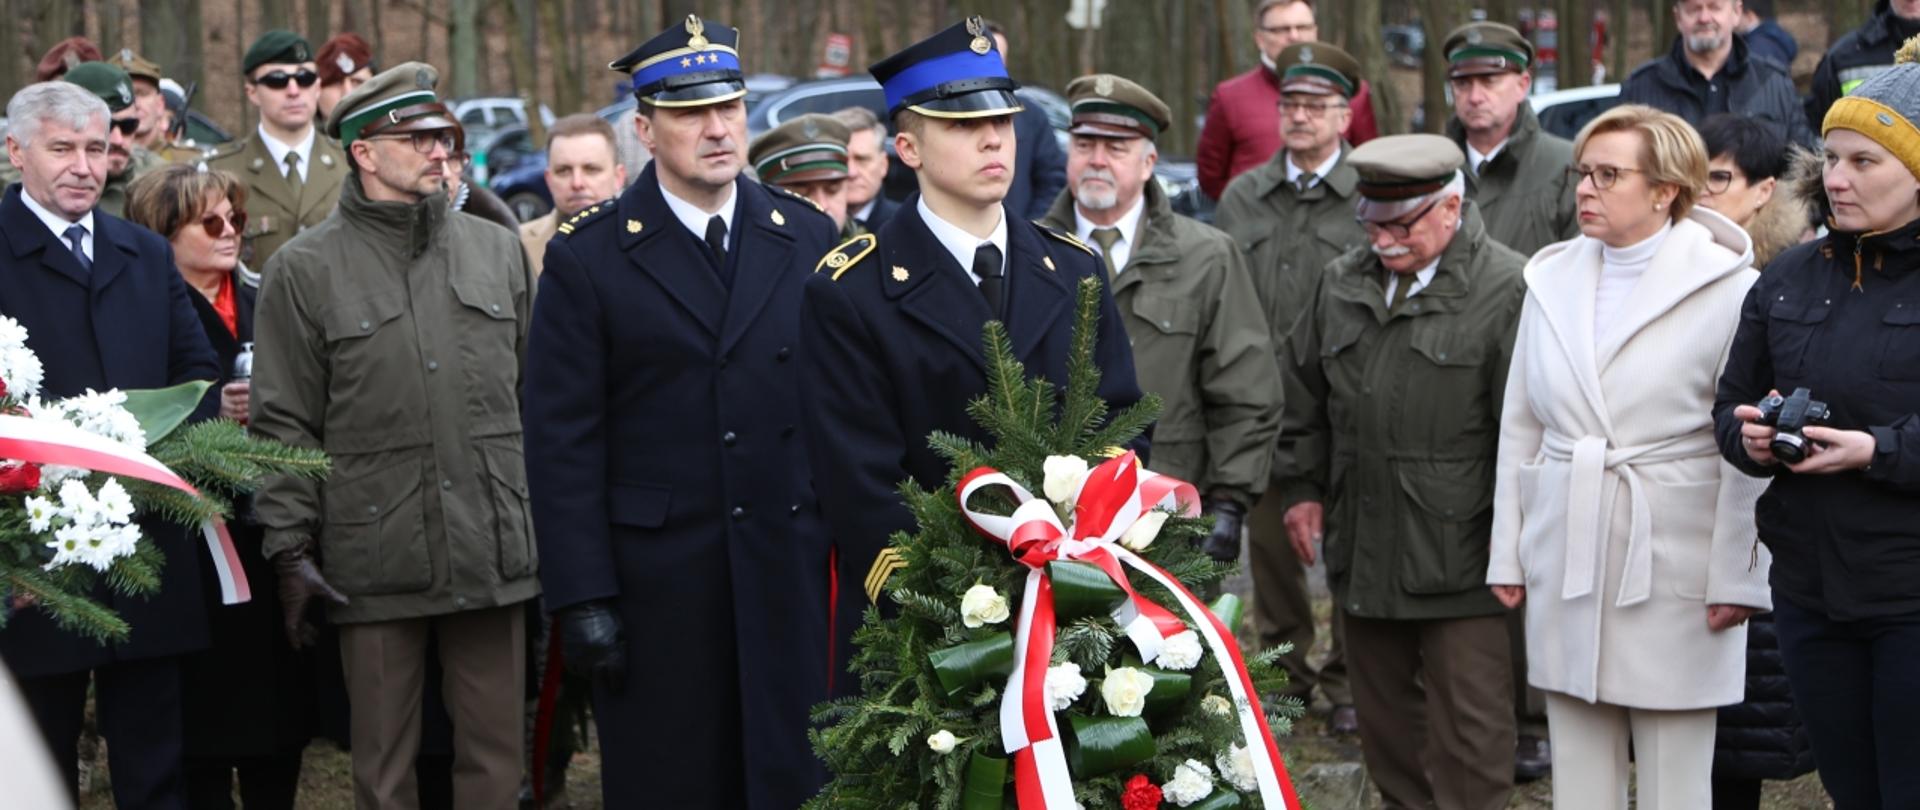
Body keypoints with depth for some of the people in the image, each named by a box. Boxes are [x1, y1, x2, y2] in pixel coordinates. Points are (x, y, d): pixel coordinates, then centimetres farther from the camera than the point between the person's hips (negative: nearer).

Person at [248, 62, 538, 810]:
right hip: (376, 565, -3)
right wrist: (290, 548, -4)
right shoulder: (304, 270, 0)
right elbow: (283, 424, 0)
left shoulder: (497, 251, 10)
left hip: (494, 552, 3)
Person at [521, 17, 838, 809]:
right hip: (654, 582, -2)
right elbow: (563, 442, -4)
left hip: (792, 567, 2)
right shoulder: (587, 257, -2)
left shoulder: (808, 238, 7)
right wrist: (582, 596, -9)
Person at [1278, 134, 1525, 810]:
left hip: (1461, 564, -6)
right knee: (1386, 722, 16)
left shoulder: (1508, 291, -11)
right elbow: (1303, 396, 22)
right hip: (1362, 550, 7)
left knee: (1468, 733, -2)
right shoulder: (1342, 285, 11)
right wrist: (1300, 488, 16)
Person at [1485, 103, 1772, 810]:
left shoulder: (1725, 287, -7)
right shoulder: (1552, 278, 9)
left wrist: (1737, 578, -10)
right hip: (1566, 560, 5)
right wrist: (1506, 553, 10)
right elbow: (1520, 426, 13)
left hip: (1672, 566, -5)